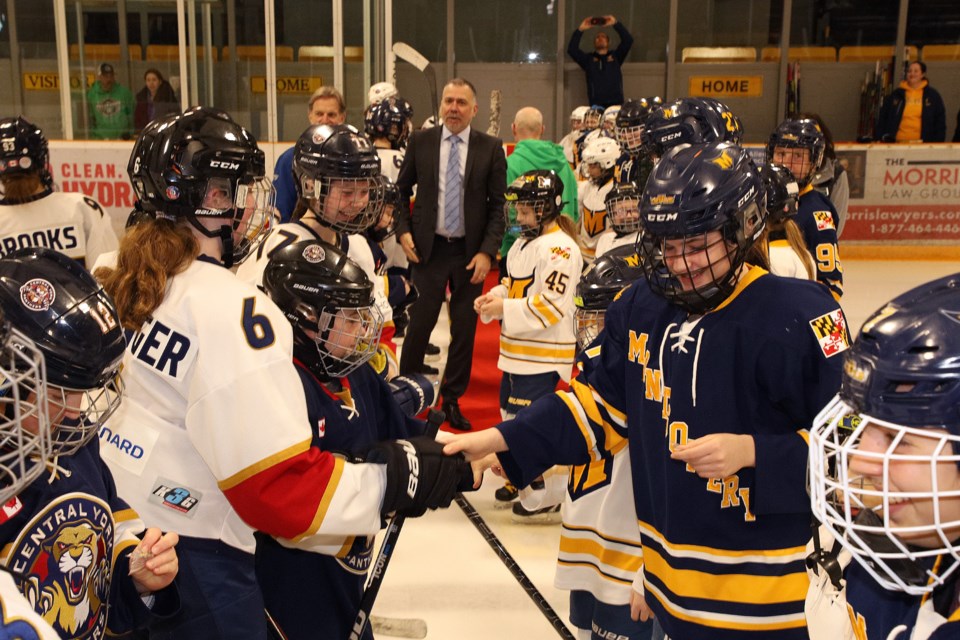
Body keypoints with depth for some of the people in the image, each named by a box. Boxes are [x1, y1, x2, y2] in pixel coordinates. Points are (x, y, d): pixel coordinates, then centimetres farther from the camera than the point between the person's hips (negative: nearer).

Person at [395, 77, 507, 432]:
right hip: (428, 247, 0)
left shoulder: (491, 148, 0)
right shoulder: (420, 142, 2)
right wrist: (403, 230, -3)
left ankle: (452, 400, 22)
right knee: (419, 324, 0)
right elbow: (401, 190, 11)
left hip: (470, 251, 1)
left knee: (465, 329, 8)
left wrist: (487, 251, -9)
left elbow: (498, 205, -1)